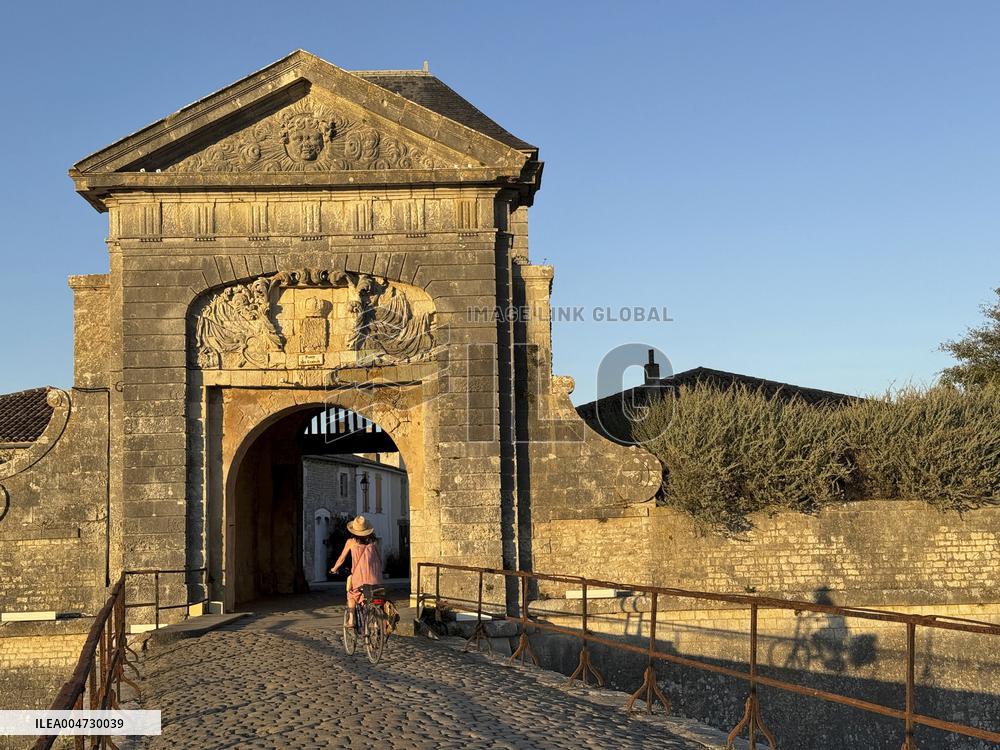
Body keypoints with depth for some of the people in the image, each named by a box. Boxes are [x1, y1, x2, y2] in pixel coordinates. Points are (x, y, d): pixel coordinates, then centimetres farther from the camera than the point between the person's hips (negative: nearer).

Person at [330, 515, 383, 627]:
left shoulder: (351, 542, 1)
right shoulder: (373, 541, 6)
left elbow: (342, 558, 9)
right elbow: (380, 559, 11)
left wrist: (334, 569, 26)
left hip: (358, 576, -1)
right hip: (374, 577, 1)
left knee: (351, 595, 21)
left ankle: (351, 619, 10)